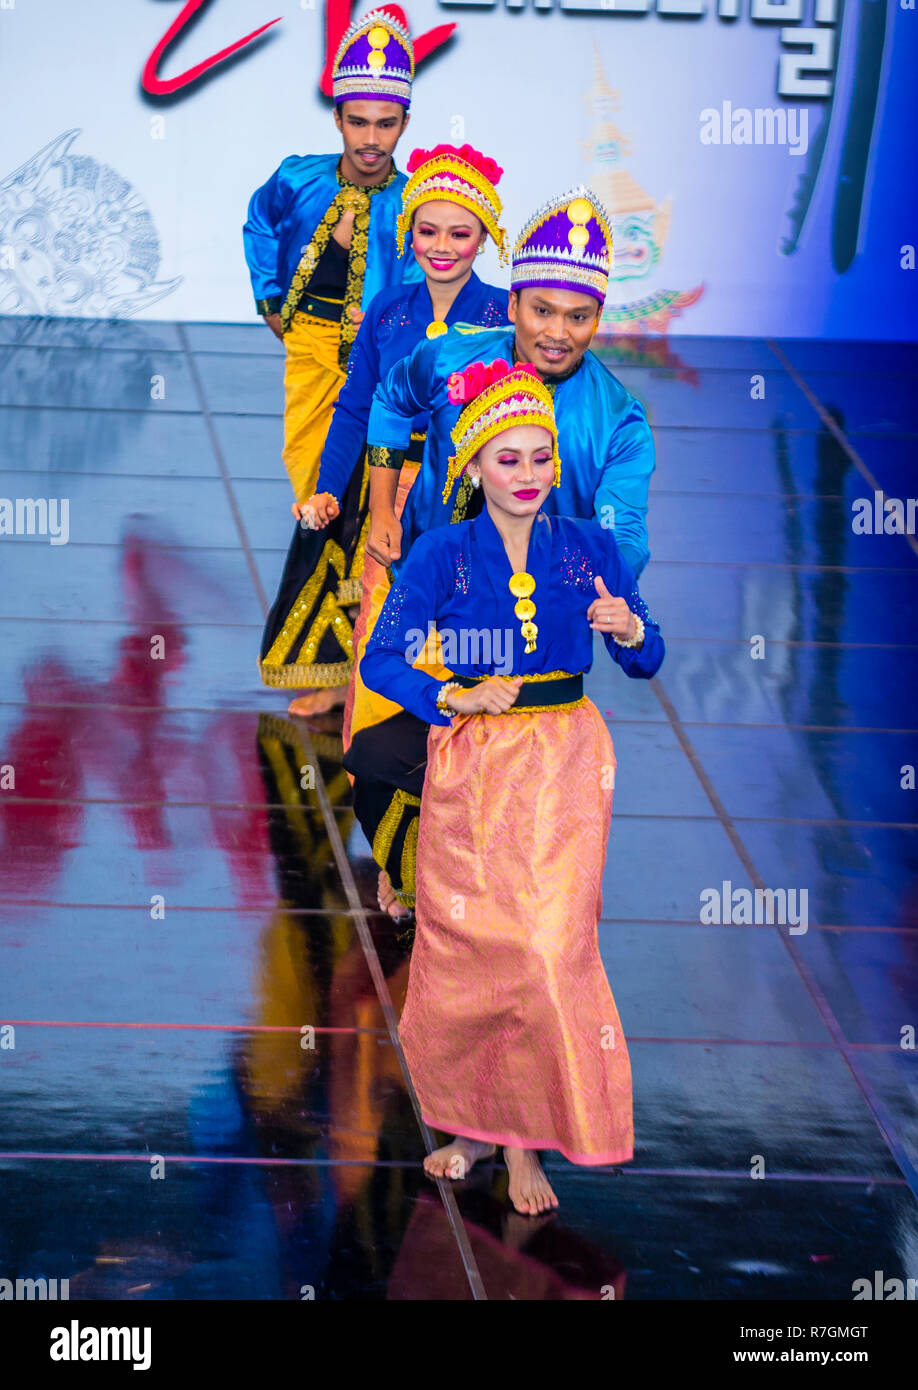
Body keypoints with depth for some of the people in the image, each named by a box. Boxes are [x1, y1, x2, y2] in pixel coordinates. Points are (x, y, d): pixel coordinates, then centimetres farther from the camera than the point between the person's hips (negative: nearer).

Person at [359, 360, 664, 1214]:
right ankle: (472, 1119, 21)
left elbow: (645, 663, 6)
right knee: (465, 944, 3)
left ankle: (526, 1138, 4)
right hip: (470, 762, 0)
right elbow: (382, 660, -6)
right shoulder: (443, 554, -2)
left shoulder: (589, 548, 3)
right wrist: (455, 699, -21)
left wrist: (628, 629, -16)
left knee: (547, 944, -6)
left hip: (563, 763, 0)